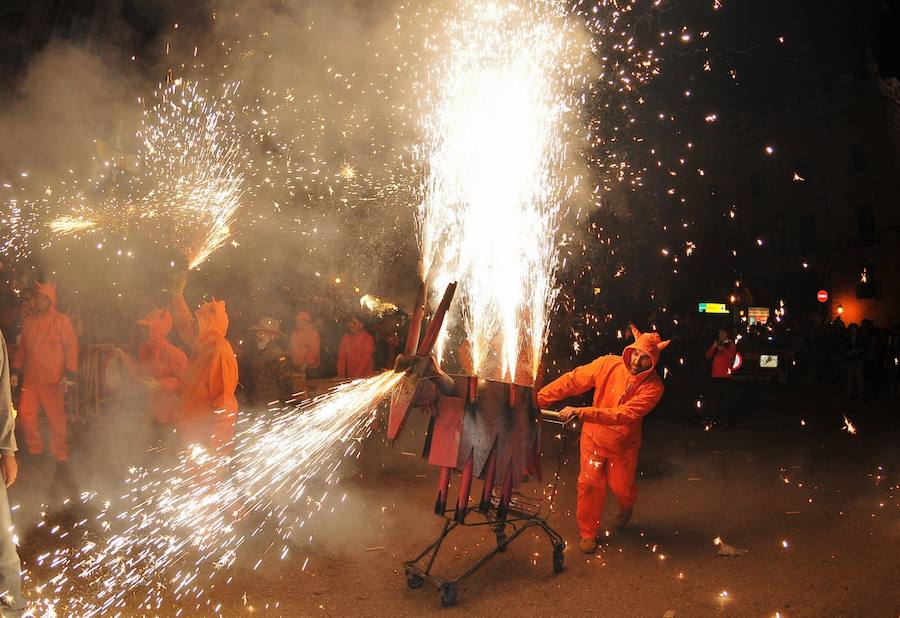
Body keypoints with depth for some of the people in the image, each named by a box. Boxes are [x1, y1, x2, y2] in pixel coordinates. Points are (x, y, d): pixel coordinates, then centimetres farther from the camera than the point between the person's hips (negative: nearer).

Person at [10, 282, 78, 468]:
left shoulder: (61, 320, -4)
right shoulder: (29, 321, 11)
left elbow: (72, 346, -7)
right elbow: (22, 347, 19)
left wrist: (70, 374, -13)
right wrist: (16, 371, 14)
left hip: (53, 380, -5)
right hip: (30, 378, 5)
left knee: (56, 419, -1)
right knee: (26, 414, 7)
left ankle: (60, 457, 11)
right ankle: (35, 450, 27)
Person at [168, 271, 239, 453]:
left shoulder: (220, 354, -20)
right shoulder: (203, 348, 6)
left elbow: (223, 402, -23)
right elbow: (184, 323, 22)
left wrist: (214, 440, -23)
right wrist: (176, 293, 21)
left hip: (209, 430, -9)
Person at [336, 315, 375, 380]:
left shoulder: (367, 338, -9)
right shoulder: (345, 338, 6)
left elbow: (366, 359, -16)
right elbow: (341, 357, 2)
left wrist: (356, 376, -23)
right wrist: (341, 375, -9)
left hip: (365, 377, -4)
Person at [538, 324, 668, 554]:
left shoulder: (653, 386, -23)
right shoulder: (608, 365, -18)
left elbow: (625, 414, -34)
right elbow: (572, 381, -14)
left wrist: (582, 412, -44)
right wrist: (538, 398, -21)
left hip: (623, 444, 0)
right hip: (594, 438, 1)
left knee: (620, 487, 12)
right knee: (590, 484, -2)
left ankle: (626, 507, 50)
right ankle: (588, 533, 20)